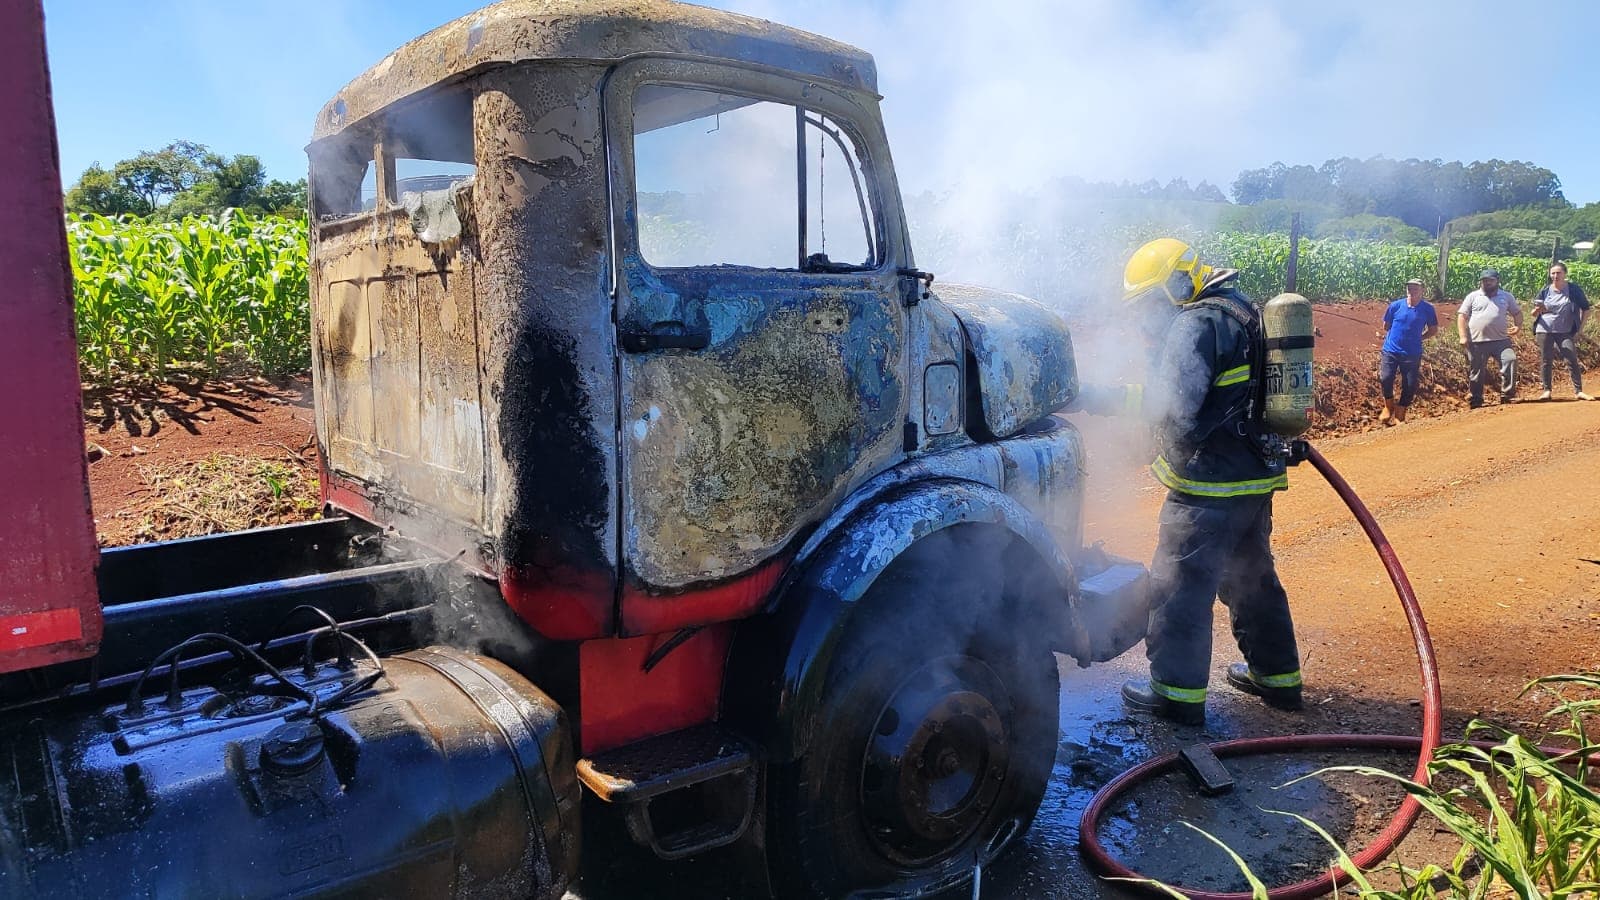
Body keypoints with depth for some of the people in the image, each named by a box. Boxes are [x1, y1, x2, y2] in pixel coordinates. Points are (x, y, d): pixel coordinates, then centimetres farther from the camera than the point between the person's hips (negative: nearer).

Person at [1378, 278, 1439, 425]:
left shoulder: (1427, 309, -2)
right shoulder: (1396, 305, -2)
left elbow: (1433, 330, 9)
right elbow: (1386, 325, 12)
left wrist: (1417, 338, 1)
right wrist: (1394, 337, 9)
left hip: (1412, 354, 0)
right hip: (1390, 350, 0)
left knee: (1410, 386, 1)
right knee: (1385, 379, -14)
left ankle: (1399, 415, 18)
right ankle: (1388, 406, 13)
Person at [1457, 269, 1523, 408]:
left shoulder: (1506, 297, 14)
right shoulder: (1472, 297, 8)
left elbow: (1517, 312, 20)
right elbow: (1462, 316, 3)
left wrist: (1518, 326, -1)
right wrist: (1463, 336, -8)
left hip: (1501, 340, 1)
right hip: (1477, 342, -1)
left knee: (1510, 360, -19)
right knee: (1476, 371, 2)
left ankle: (1507, 395, -11)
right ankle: (1475, 400, 13)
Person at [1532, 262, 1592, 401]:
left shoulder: (1574, 290, -2)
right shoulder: (1545, 291, 1)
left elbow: (1585, 308, 7)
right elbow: (1534, 314, 4)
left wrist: (1581, 327, 1)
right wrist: (1537, 310, -20)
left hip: (1565, 332, -1)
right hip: (1545, 331, 1)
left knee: (1572, 360, -5)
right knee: (1546, 361, 2)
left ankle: (1578, 391, -2)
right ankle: (1547, 390, 8)